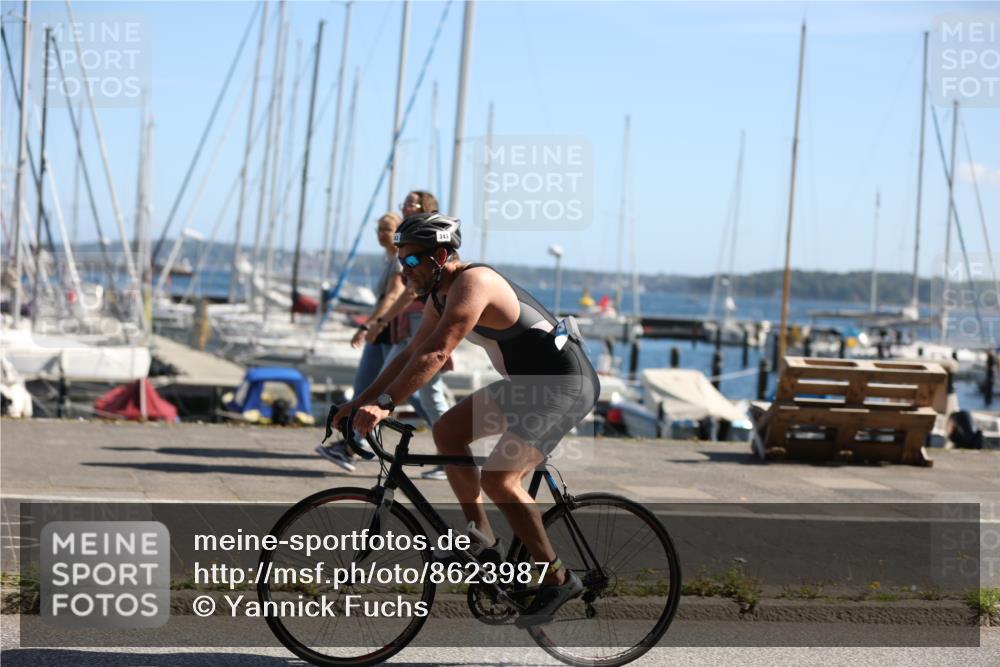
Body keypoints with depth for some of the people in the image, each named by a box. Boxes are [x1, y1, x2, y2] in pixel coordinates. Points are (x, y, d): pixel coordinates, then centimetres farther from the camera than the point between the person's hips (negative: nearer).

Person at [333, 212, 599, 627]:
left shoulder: (472, 283, -22)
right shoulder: (440, 295, 8)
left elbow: (435, 354, -32)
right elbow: (411, 354, 13)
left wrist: (384, 405, -38)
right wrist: (360, 402, 6)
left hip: (567, 385, -10)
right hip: (528, 382, 10)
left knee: (499, 478, -18)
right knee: (447, 432, 4)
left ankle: (557, 579, -8)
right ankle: (480, 535, 12)